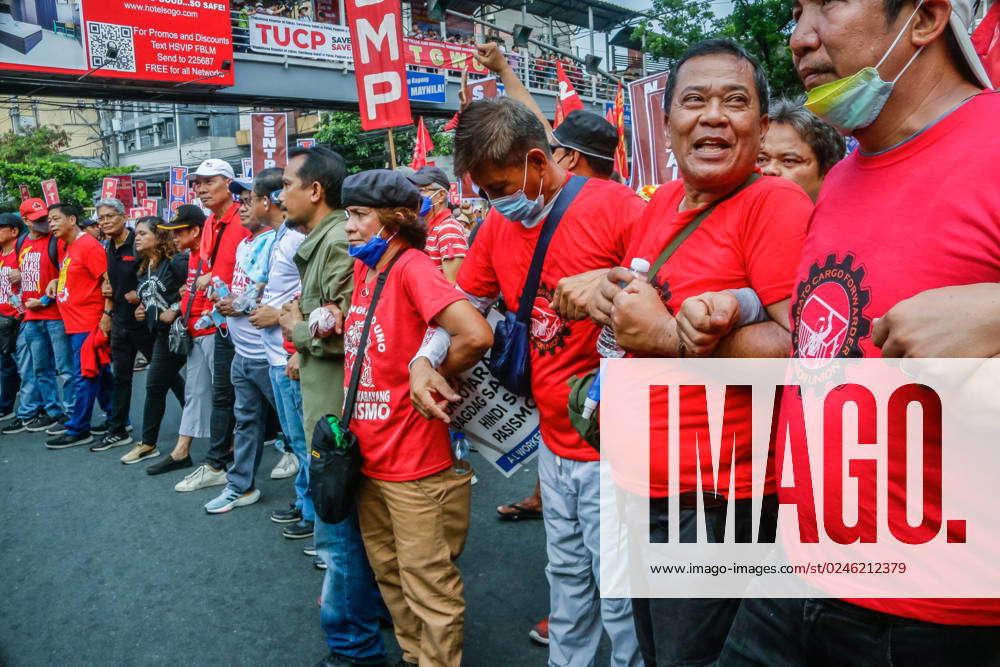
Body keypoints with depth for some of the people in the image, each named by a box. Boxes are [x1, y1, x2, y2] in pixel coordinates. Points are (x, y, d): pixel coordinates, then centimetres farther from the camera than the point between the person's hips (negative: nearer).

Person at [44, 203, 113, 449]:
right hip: (74, 322, 9)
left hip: (89, 323, -9)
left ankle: (78, 431, 4)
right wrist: (56, 281, 8)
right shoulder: (64, 246, 14)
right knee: (99, 373, 15)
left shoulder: (88, 245, -12)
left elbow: (108, 280, -16)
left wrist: (107, 313, -20)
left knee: (84, 377, -3)